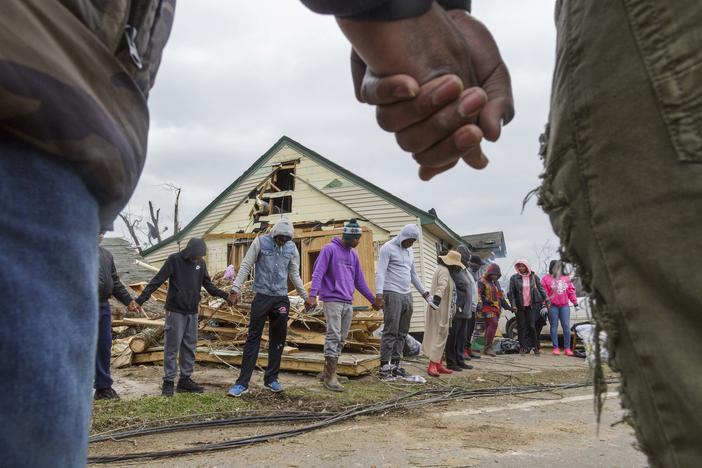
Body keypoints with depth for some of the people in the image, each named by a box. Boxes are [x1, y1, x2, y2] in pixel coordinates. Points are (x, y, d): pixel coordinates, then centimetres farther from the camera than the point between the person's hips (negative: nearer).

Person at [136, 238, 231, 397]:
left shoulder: (201, 263, 3)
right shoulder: (174, 260, -11)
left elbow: (208, 285, 12)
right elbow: (157, 281, -12)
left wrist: (225, 295, 4)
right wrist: (140, 299, -18)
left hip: (192, 312, 5)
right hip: (175, 311, -5)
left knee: (190, 347, 10)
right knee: (172, 347, -2)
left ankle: (185, 379, 19)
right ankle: (168, 381, 6)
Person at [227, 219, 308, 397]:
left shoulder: (292, 248, 6)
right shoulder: (260, 242, -4)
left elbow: (294, 274, 14)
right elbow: (246, 266, -3)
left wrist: (306, 296, 12)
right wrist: (235, 289, -11)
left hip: (281, 299, 3)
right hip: (262, 297, -3)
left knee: (278, 340, 8)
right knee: (253, 338, -3)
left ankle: (271, 379, 21)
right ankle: (242, 383, -1)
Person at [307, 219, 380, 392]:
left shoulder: (353, 254, 16)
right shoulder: (330, 249, -4)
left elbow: (359, 280, 23)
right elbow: (318, 273, -12)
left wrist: (372, 299, 25)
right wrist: (313, 295, -24)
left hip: (348, 303, 7)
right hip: (333, 300, -7)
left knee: (341, 339, 8)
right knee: (334, 336, -11)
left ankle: (328, 370, 18)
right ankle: (331, 377, -9)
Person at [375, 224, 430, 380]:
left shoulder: (409, 251, 19)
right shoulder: (388, 248, -5)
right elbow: (380, 272, -14)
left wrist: (423, 291, 27)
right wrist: (379, 292, -25)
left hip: (407, 296, 8)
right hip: (392, 295, -8)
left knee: (402, 333, 8)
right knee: (390, 332, -9)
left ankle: (396, 365, 13)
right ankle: (384, 367, -5)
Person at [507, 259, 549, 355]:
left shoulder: (534, 277, 5)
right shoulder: (514, 278, 2)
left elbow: (541, 289, 9)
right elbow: (511, 293, 1)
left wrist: (546, 300, 2)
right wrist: (513, 305, -7)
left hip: (532, 305, 0)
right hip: (520, 306, 0)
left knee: (531, 326, -3)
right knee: (521, 327, 4)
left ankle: (535, 346, 7)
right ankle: (523, 347, 11)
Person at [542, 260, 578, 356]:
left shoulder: (566, 278, 13)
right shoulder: (546, 278, 2)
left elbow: (571, 290, 15)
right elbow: (544, 293, -3)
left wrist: (574, 301, 10)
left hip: (564, 306, 3)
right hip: (552, 306, -3)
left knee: (566, 326, 0)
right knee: (554, 326, 2)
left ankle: (567, 348, 7)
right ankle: (555, 347, 8)